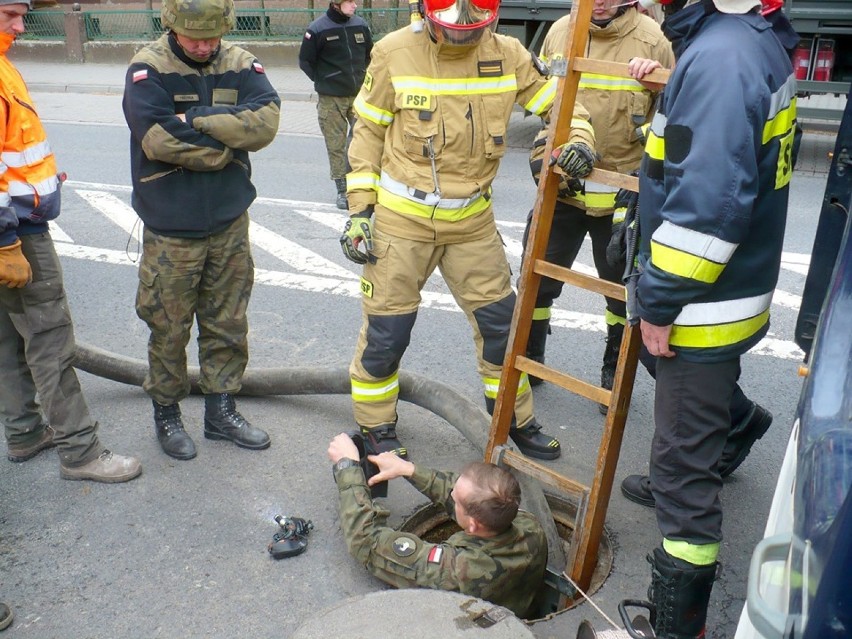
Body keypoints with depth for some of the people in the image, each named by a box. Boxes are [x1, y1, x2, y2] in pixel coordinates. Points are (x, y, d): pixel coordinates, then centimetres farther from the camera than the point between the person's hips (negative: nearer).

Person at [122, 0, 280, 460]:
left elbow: (265, 121, -15)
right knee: (169, 329, 7)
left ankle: (221, 410, 29)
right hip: (170, 229, -3)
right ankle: (166, 413, 27)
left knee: (228, 324, 13)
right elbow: (158, 138, -23)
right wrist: (228, 143, -13)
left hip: (230, 223, 4)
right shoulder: (148, 68, -8)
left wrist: (197, 118, -20)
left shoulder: (240, 65, 2)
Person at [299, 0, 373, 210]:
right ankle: (342, 190, 15)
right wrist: (324, 81, -1)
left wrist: (360, 76, 11)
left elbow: (369, 55, 18)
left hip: (359, 94, 3)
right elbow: (305, 61, 0)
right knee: (336, 145, 4)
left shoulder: (360, 25, 2)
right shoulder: (318, 29, -9)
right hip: (331, 99, -3)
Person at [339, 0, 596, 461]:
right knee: (385, 332, 3)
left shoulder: (507, 55, -4)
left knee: (500, 320, 10)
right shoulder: (395, 52, -10)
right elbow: (368, 131, -1)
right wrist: (359, 207, -5)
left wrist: (578, 140, -16)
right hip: (401, 219, -2)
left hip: (473, 220, 3)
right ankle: (374, 430, 28)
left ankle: (515, 418, 33)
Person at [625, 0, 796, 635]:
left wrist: (659, 301, -22)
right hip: (738, 291, 9)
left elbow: (707, 202, -29)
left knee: (684, 468, 1)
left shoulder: (718, 57, -22)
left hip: (703, 311, -9)